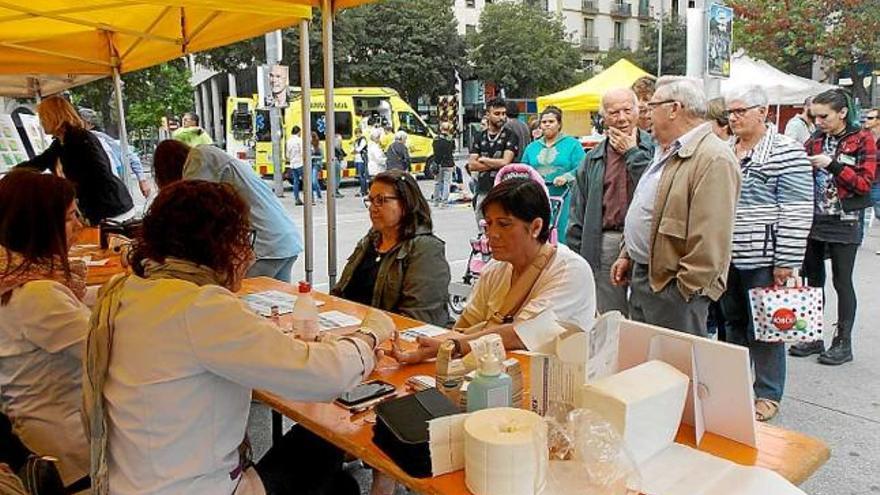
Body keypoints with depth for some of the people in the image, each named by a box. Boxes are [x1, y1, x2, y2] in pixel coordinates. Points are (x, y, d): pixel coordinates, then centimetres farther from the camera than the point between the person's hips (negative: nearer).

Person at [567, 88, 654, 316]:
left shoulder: (654, 148, 2)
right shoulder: (594, 158, 12)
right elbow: (578, 210, 11)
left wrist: (632, 153, -7)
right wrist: (575, 255, 6)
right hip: (604, 244, 3)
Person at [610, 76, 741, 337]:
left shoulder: (713, 159, -19)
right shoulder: (666, 152, 15)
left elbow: (710, 240, -23)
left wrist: (685, 290, -21)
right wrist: (627, 256, 18)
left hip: (674, 287, -10)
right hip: (642, 276, 10)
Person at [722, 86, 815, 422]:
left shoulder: (786, 152, -9)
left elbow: (797, 213, -12)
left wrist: (786, 262, -16)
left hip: (761, 258, -6)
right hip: (725, 256, 6)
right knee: (733, 323, 16)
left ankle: (768, 395, 19)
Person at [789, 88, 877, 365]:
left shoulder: (862, 140, -5)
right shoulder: (816, 140, 8)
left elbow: (865, 183, -11)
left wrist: (832, 164, -18)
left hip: (844, 223, -5)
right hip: (814, 220, 5)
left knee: (842, 282, 2)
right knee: (813, 280, 10)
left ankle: (843, 342, 13)